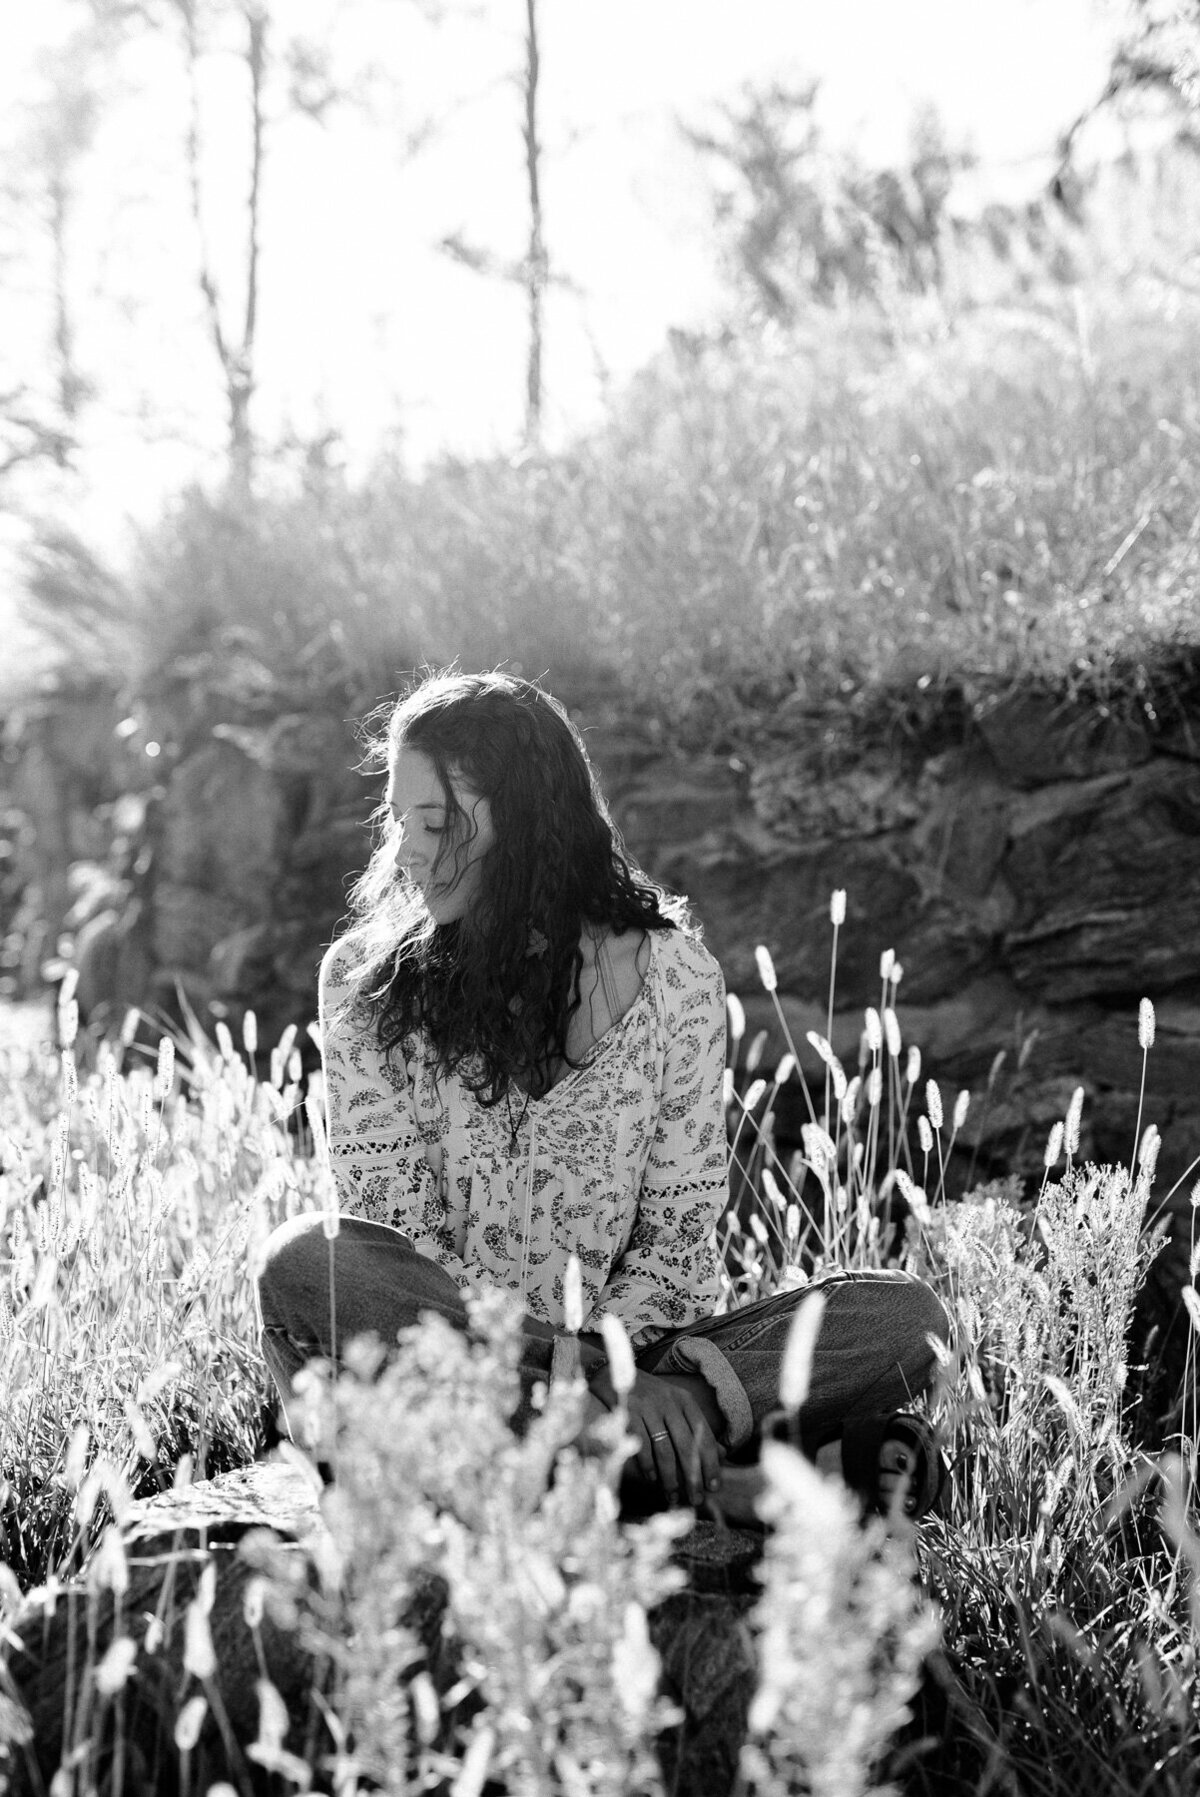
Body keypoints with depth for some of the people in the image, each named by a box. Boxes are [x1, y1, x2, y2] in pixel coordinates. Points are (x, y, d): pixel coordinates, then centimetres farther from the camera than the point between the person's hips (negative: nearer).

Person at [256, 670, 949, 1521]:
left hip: (628, 1350, 0)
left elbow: (681, 1236, 0)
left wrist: (584, 1364, -20)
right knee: (306, 1264, -33)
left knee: (904, 1316, -19)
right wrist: (563, 1365, -20)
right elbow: (392, 1230, -5)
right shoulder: (365, 978, 2)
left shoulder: (669, 972, 1)